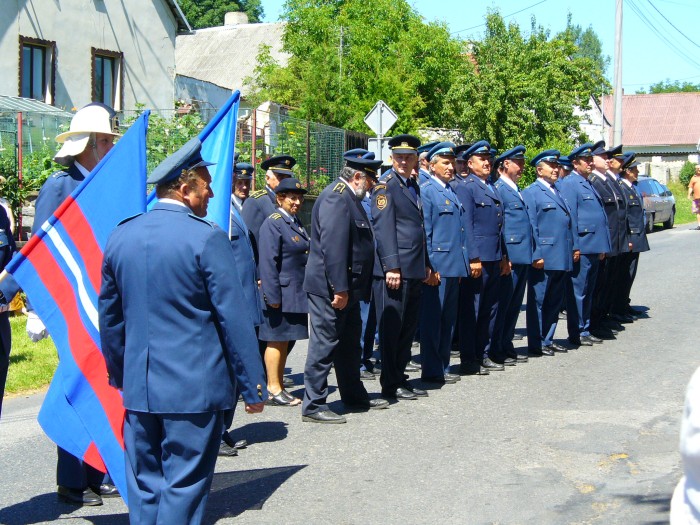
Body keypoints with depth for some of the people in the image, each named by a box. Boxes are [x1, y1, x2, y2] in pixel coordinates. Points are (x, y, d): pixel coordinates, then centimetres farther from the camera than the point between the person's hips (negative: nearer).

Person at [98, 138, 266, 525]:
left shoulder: (121, 236, 6)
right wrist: (253, 386, -5)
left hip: (139, 388, 6)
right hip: (195, 387, -6)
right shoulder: (206, 237, -12)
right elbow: (234, 316, -12)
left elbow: (108, 314, 14)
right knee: (183, 487, 3)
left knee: (144, 487, 14)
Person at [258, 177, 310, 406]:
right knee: (277, 340, -2)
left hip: (296, 294, 9)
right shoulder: (273, 224, -12)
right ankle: (274, 390, 5)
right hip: (281, 295, -9)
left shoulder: (296, 223, 15)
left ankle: (278, 387, 20)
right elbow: (268, 262, -17)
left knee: (285, 340, 13)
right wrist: (272, 296, -20)